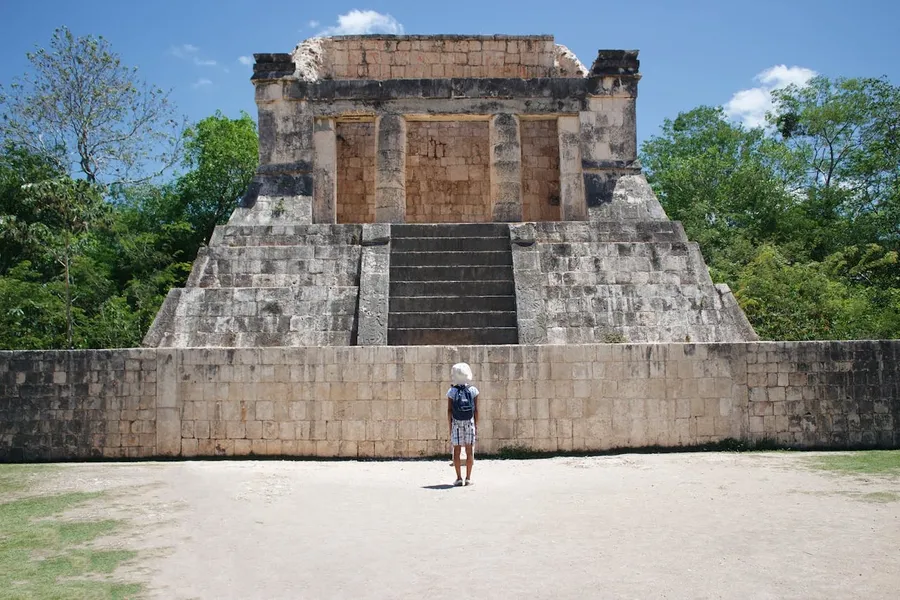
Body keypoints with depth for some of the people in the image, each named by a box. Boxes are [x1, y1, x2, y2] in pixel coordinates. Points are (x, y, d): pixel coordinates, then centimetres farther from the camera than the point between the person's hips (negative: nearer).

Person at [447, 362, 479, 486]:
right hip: (469, 423, 1)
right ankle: (468, 478, 6)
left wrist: (450, 426, 4)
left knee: (457, 450, 5)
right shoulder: (473, 390, -3)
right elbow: (476, 410, 0)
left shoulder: (452, 391, -5)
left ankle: (459, 478, 4)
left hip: (456, 423, -1)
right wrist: (476, 425, 8)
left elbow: (449, 410, -4)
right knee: (469, 451, 5)